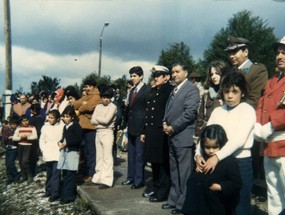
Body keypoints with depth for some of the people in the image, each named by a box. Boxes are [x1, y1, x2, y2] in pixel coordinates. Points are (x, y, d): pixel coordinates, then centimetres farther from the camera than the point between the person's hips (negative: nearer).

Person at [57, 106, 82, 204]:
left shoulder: (76, 126, -8)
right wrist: (60, 142, 3)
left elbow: (78, 139, -14)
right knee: (65, 174, 11)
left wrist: (66, 143, -17)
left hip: (72, 152, -8)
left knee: (70, 175, -6)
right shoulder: (65, 127, 17)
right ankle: (64, 194, 19)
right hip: (64, 151, 8)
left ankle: (69, 196, -1)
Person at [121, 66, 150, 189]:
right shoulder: (132, 90, 15)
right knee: (131, 154, 15)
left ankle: (139, 180, 8)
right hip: (131, 126, 8)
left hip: (140, 127, -8)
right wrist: (128, 124, 12)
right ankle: (131, 177, 25)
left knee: (139, 155, -1)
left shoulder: (147, 90, -10)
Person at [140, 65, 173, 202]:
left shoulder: (170, 90, -6)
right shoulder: (153, 91, 18)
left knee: (163, 163, 0)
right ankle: (155, 187, 27)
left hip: (162, 132, -8)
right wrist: (144, 131, 14)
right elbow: (148, 112, 16)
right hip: (151, 131, 8)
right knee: (154, 161, 15)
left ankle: (163, 191, 8)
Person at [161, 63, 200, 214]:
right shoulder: (174, 90, 19)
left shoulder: (191, 89, -9)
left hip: (184, 137, -9)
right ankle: (174, 200, 26)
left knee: (184, 172, -2)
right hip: (172, 136, 9)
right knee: (174, 172, 16)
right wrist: (165, 123, 2)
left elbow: (189, 112, -18)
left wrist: (173, 127, -14)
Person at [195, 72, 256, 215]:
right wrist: (199, 155, -15)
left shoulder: (247, 110, -5)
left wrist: (217, 157, -28)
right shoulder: (217, 111, 11)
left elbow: (239, 139, -18)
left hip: (240, 163, -4)